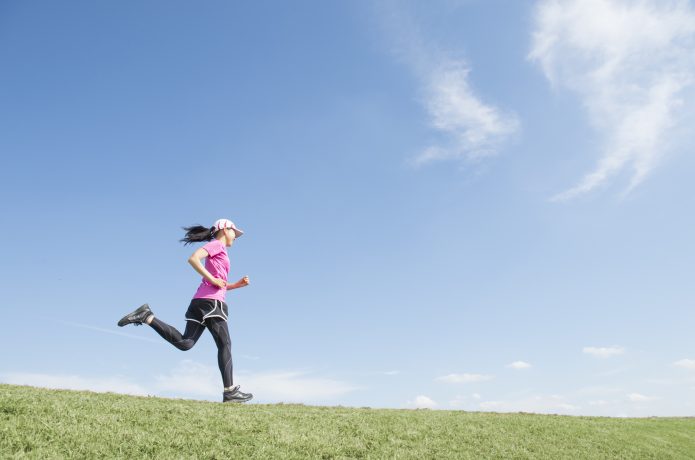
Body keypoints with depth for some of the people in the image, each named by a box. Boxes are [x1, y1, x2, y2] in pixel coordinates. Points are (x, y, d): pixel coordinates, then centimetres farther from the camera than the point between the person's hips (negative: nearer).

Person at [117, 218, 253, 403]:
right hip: (210, 302, -9)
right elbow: (193, 258, -18)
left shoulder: (219, 250, 30)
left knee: (185, 342, -4)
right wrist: (212, 279, -15)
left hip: (201, 303, 9)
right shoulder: (217, 244, 1)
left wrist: (238, 284, 18)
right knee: (224, 345, -6)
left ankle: (147, 316, -5)